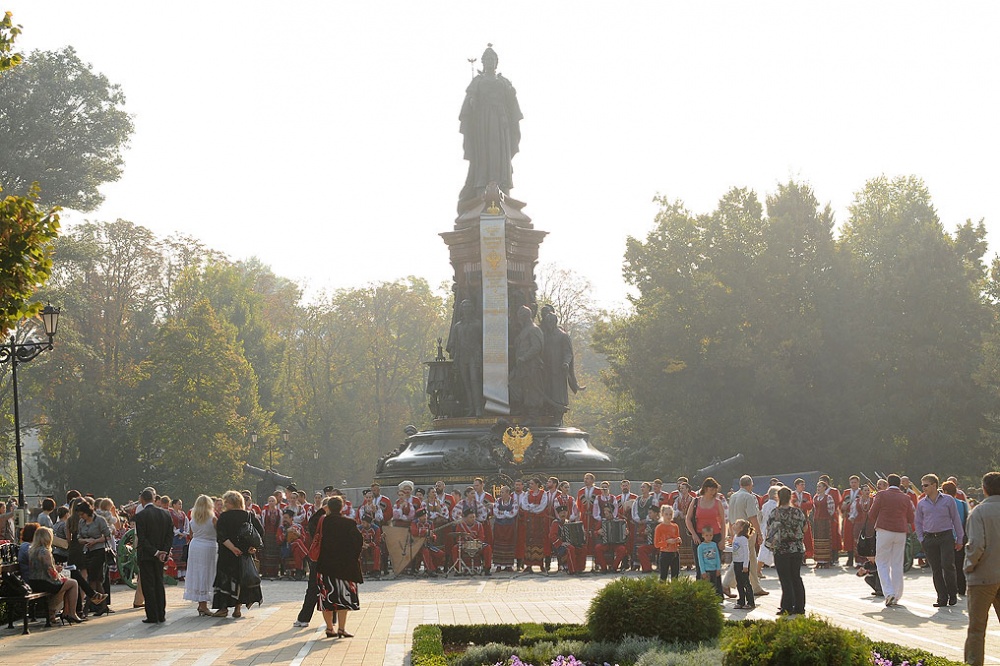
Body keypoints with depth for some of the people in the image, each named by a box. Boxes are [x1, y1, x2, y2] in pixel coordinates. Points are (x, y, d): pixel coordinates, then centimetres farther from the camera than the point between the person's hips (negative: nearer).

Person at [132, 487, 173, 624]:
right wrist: (164, 551, -3)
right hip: (160, 556, 5)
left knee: (148, 586, 0)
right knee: (159, 584, 13)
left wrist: (155, 552, -14)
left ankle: (152, 616, -1)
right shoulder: (165, 514, 4)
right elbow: (170, 535, 2)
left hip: (146, 555, -5)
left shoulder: (141, 515, -13)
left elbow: (141, 538, -16)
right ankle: (161, 615, 13)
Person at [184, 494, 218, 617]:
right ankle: (203, 605, -2)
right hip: (209, 547, -4)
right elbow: (219, 534, -7)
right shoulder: (212, 519, -11)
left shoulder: (192, 520, 1)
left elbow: (190, 535, 10)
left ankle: (200, 603, 15)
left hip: (194, 546, 4)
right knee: (206, 574, 0)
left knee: (196, 574, 11)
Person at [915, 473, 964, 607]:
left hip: (946, 537, -3)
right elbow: (918, 522, 17)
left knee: (947, 566, -13)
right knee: (936, 570, 0)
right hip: (929, 539, 3)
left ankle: (953, 594, 5)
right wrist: (921, 539, 5)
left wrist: (959, 539, 5)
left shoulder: (948, 500, 3)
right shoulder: (921, 503, 10)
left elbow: (956, 519, 6)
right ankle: (942, 598, 5)